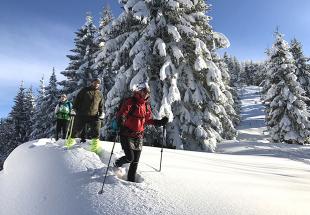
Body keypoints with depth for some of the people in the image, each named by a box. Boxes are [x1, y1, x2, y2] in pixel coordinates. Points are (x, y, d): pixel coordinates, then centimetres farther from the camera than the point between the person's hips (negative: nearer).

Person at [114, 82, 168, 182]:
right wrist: (121, 120, -40)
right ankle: (117, 164, 25)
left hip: (138, 136, 6)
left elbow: (147, 120, 17)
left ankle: (131, 179, 29)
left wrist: (160, 122, 8)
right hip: (127, 135, -6)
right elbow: (121, 114, -18)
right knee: (130, 158, -8)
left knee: (135, 160, 10)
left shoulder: (147, 105, 9)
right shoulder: (130, 102, -11)